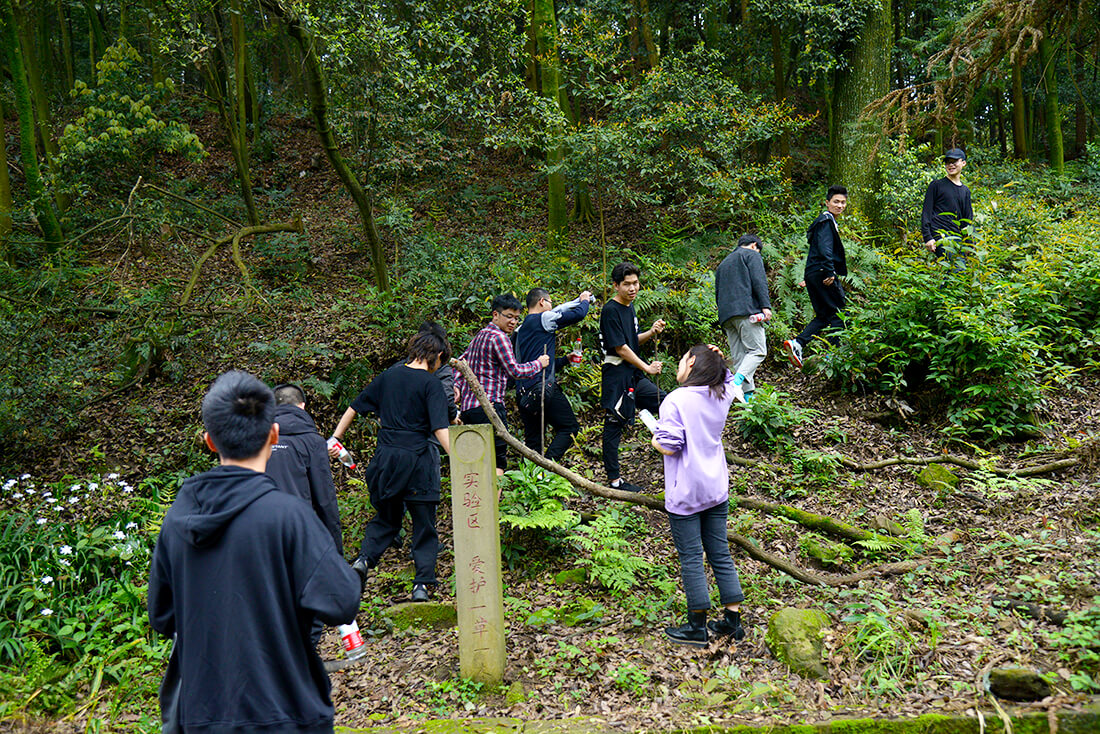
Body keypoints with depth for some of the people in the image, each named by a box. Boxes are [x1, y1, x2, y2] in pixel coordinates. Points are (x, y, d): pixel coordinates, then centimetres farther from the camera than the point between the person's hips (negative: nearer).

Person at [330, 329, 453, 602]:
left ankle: (364, 559, 2)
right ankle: (422, 584, 3)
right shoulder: (430, 383, -7)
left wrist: (335, 438, 25)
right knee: (424, 526, 7)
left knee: (386, 517, 22)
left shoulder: (388, 376, 9)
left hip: (385, 457, 5)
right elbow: (440, 429, -17)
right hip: (416, 459, -5)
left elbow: (354, 407, 15)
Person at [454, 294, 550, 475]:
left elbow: (461, 363, 23)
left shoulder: (480, 335, 21)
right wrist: (538, 363, 1)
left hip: (468, 406, 9)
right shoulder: (499, 337, -9)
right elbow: (515, 371, -13)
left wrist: (457, 386, 12)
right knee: (498, 460, -10)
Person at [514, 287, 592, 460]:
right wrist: (584, 301, 17)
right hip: (542, 387, -8)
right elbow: (578, 314, -4)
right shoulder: (543, 319, -3)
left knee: (533, 440, 9)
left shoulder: (521, 329, 23)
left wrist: (566, 360, 30)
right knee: (570, 427, -1)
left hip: (523, 393, 8)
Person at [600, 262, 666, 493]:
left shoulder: (629, 307, 12)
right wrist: (646, 367, -11)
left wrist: (651, 332, 1)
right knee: (614, 426, -1)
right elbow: (620, 347, -18)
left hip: (634, 376, 9)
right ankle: (614, 480, 7)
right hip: (616, 376, -9)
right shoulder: (610, 310, -15)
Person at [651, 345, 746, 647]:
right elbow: (728, 378, 26)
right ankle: (733, 620, 22)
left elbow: (669, 446, -21)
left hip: (686, 493, -6)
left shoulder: (675, 400, -17)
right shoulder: (722, 395, 2)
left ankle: (697, 627, 13)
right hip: (717, 489, 6)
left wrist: (654, 439, 0)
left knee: (691, 558, 4)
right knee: (720, 555, 14)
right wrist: (718, 361, 7)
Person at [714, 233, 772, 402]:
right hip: (746, 310, -7)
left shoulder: (723, 263, 32)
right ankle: (736, 383, -29)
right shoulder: (752, 255, 10)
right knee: (758, 350, -9)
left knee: (738, 356, 3)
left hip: (725, 315, 7)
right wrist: (765, 305, -13)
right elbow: (758, 280, -7)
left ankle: (748, 394, -4)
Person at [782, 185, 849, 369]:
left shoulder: (828, 221, 25)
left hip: (813, 274, 10)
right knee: (838, 312, -4)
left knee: (823, 315, 10)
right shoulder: (826, 221, -7)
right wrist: (830, 272, -26)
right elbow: (825, 249, -21)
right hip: (822, 273, -10)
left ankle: (797, 343, -5)